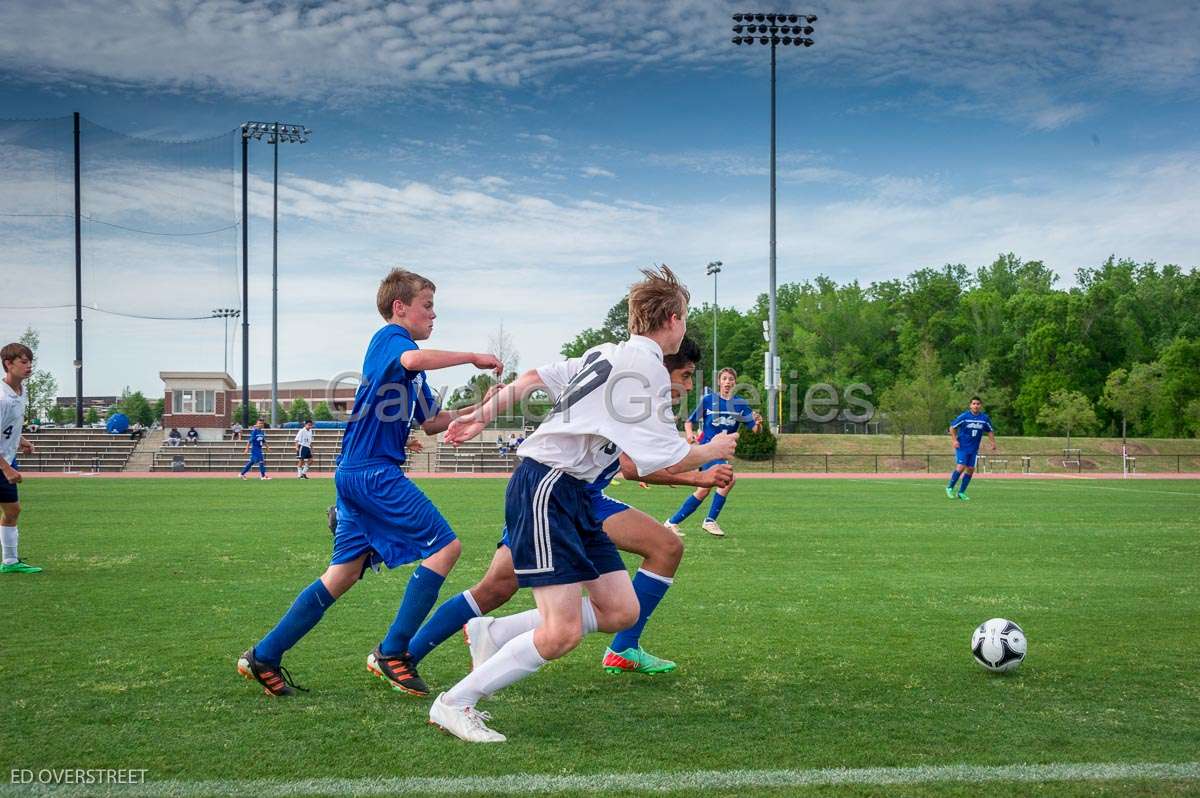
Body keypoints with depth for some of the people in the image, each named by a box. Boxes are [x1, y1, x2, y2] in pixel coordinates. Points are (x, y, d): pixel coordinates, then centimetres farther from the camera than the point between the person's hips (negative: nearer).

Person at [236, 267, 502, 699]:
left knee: (344, 573, 10)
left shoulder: (405, 362, 24)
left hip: (356, 474, 10)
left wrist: (476, 410, 12)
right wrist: (472, 357, -22)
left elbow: (432, 421, 26)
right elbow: (412, 360, -31)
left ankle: (264, 656, 12)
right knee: (445, 546, -8)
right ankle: (391, 652, -6)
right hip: (375, 471, -10)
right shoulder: (391, 336, -6)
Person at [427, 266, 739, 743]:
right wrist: (713, 451, 7)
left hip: (572, 493, 10)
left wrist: (482, 415, 26)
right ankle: (455, 703, -4)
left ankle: (495, 633, 13)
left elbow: (534, 377, 20)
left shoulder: (606, 354, 16)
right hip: (547, 488, -10)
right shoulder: (646, 367, -13)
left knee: (621, 611, 4)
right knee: (562, 633, -16)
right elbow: (668, 461, -12)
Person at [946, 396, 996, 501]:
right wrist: (954, 440, -8)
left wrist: (993, 443, 5)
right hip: (962, 447, -4)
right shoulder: (964, 416, -9)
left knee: (970, 469, 2)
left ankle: (961, 492, 14)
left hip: (974, 449, 4)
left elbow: (990, 431, 16)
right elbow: (952, 427, 0)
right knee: (961, 467, -17)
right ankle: (949, 488, -1)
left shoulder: (985, 418, 1)